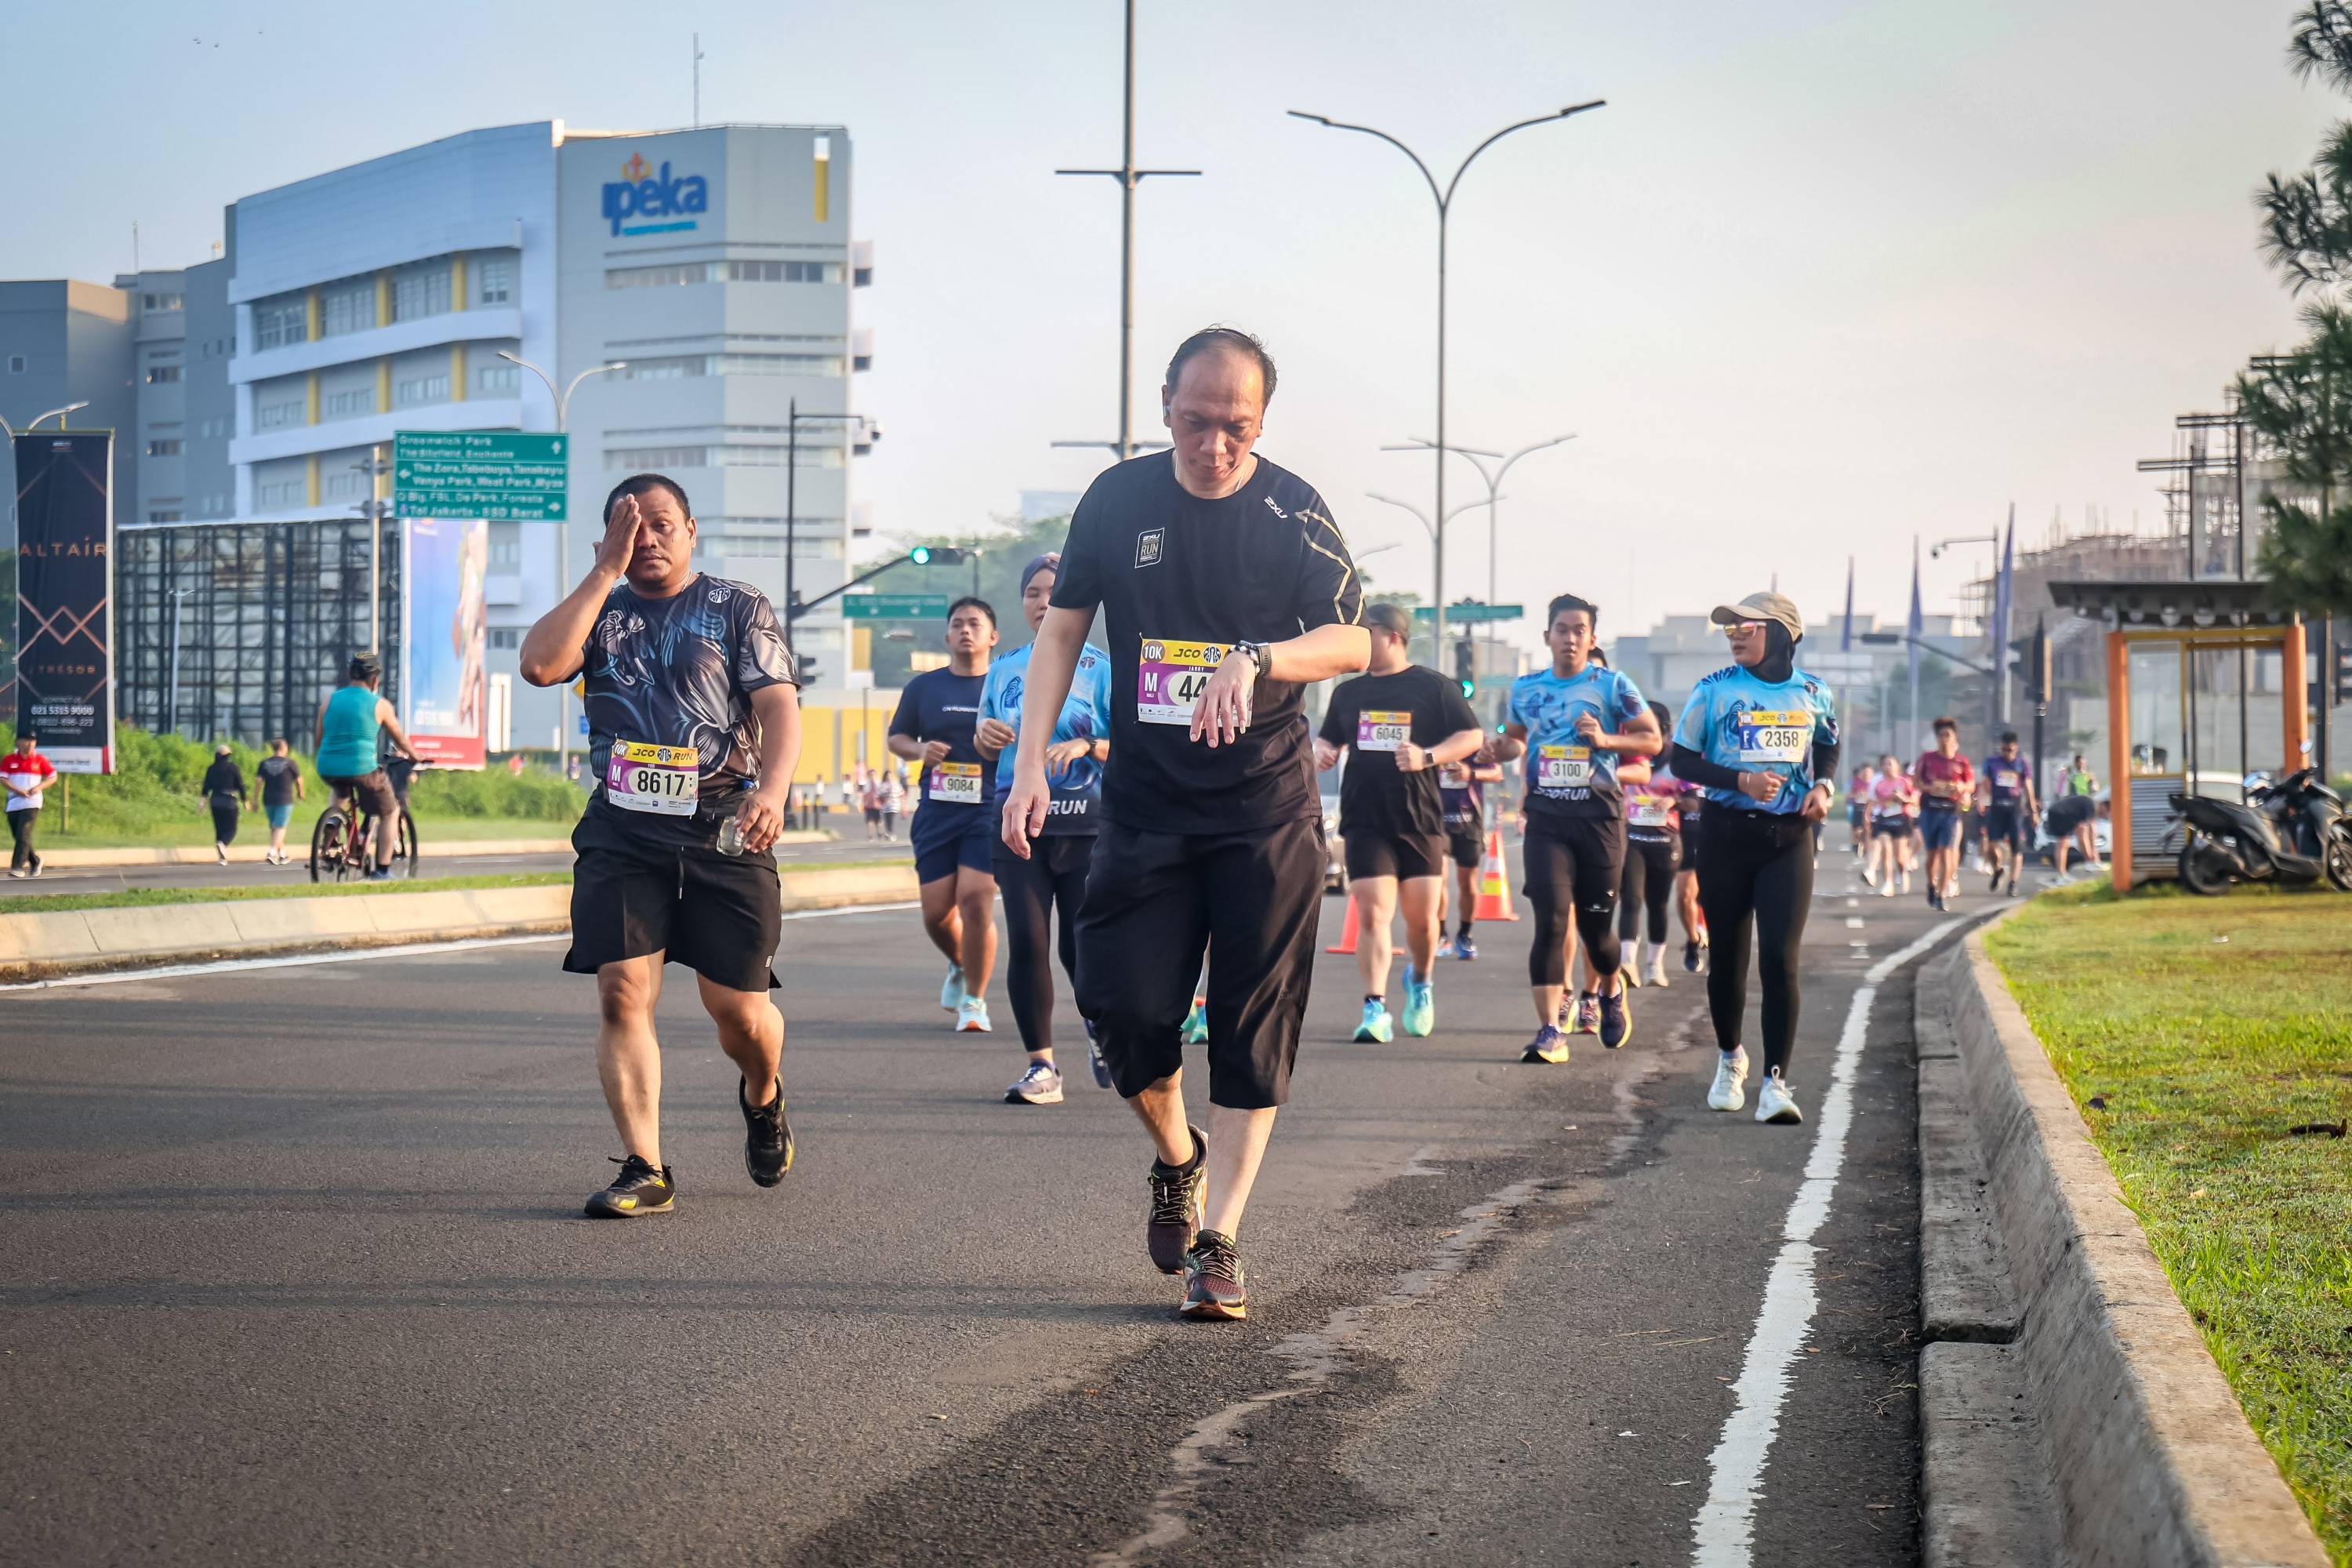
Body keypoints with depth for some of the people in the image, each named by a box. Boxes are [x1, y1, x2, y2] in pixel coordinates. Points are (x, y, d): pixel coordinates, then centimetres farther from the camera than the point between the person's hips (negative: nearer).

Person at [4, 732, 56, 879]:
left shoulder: (40, 760, 3)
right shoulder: (9, 760, 4)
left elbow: (53, 776, 9)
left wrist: (39, 787, -8)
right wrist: (18, 790, -18)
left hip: (32, 804, -3)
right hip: (13, 804, 3)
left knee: (23, 834, -15)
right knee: (18, 837, 7)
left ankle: (17, 867, -17)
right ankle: (35, 861, 28)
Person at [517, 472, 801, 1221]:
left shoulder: (738, 607, 9)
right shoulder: (601, 611, 15)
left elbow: (779, 706, -3)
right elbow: (540, 664, -6)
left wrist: (772, 790, -22)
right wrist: (606, 571, -3)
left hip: (722, 830, -2)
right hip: (623, 830, 2)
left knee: (737, 1005, -1)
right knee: (622, 990, -12)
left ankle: (762, 1098, 33)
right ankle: (644, 1169, -11)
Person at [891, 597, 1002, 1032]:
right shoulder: (924, 687, 11)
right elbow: (896, 738, 16)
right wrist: (919, 749, -5)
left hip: (989, 810, -3)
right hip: (936, 811, 3)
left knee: (976, 899, -16)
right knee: (936, 911, 1)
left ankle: (974, 999, -1)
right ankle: (959, 967, 35)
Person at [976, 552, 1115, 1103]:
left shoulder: (1099, 666, 1)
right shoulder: (1005, 668, 13)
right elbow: (989, 753, 22)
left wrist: (1086, 746, -20)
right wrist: (984, 736, 0)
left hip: (1087, 823, -3)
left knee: (1082, 946, -3)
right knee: (1026, 941, -7)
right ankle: (1041, 1065, -1)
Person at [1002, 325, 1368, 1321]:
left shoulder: (1292, 511, -5)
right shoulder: (1119, 499, 2)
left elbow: (1351, 641, -12)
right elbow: (1063, 628, 7)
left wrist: (1255, 660, -31)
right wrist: (1031, 764, -2)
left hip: (1267, 810, -2)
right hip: (1144, 804, 2)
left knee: (1253, 1031, -3)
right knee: (1124, 1006, -6)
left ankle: (1219, 1239, 3)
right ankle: (1178, 1158, 23)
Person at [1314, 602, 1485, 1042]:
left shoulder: (1433, 687, 1)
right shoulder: (1348, 692, 12)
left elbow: (1472, 738, 0)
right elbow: (1328, 738, 23)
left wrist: (1428, 757, -16)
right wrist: (1323, 753, -1)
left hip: (1419, 820, -1)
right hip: (1365, 820, 1)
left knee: (1422, 918, 4)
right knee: (1372, 914, -10)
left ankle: (1420, 982, 34)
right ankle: (1375, 1010, -12)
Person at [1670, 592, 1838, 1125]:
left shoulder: (1813, 694, 5)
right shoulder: (1716, 690, -2)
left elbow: (1827, 748, 23)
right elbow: (1682, 760, 0)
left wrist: (1823, 785, 2)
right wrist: (1741, 781, -14)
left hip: (1789, 840, 0)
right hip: (1727, 835, 0)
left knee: (1780, 959, -11)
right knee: (1729, 956, 9)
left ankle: (1776, 1082, -10)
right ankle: (1729, 1057, 34)